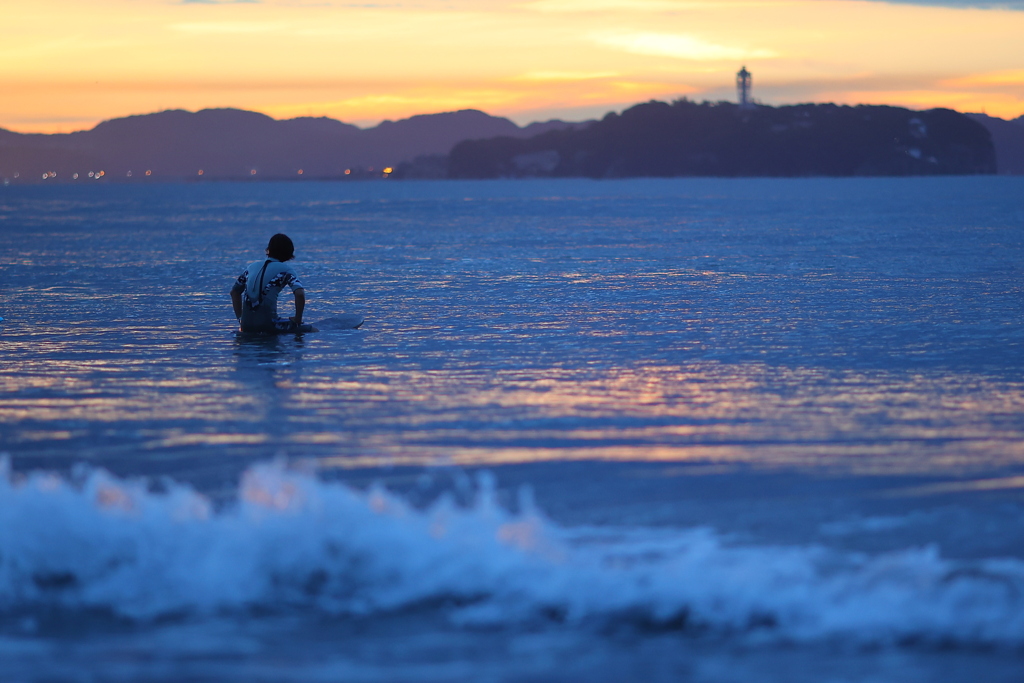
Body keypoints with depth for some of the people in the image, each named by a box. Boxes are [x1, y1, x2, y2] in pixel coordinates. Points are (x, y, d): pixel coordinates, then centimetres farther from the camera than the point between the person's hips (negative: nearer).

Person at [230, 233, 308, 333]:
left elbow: (234, 291, 27)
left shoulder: (253, 266, 17)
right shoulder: (285, 270, 1)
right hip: (267, 326, -6)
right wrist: (297, 320, -1)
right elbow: (300, 294, -13)